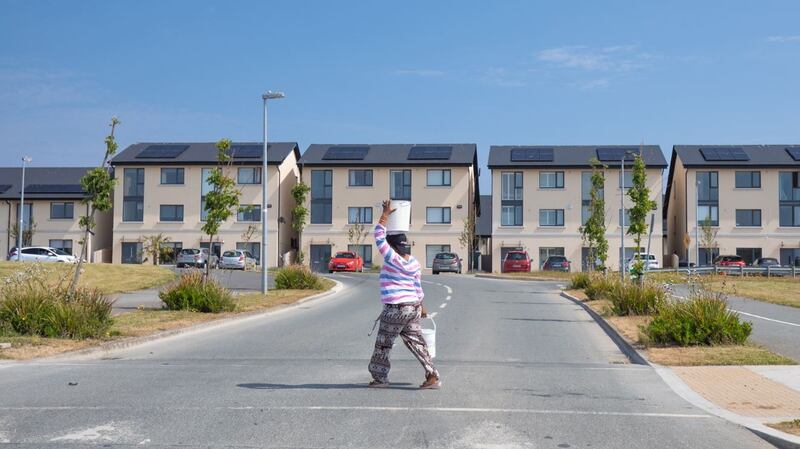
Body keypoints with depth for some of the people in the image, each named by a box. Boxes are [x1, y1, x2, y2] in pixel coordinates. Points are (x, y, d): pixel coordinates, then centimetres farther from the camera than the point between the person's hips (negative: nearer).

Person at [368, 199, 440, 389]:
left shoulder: (392, 259, -14)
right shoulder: (414, 263, 6)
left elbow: (379, 237, -10)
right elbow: (418, 287, 11)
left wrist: (385, 215, -4)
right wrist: (420, 306, 22)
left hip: (396, 309, -7)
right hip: (413, 307, 7)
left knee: (383, 344, 7)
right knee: (416, 342, 9)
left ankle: (380, 378, 16)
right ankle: (432, 376, 4)